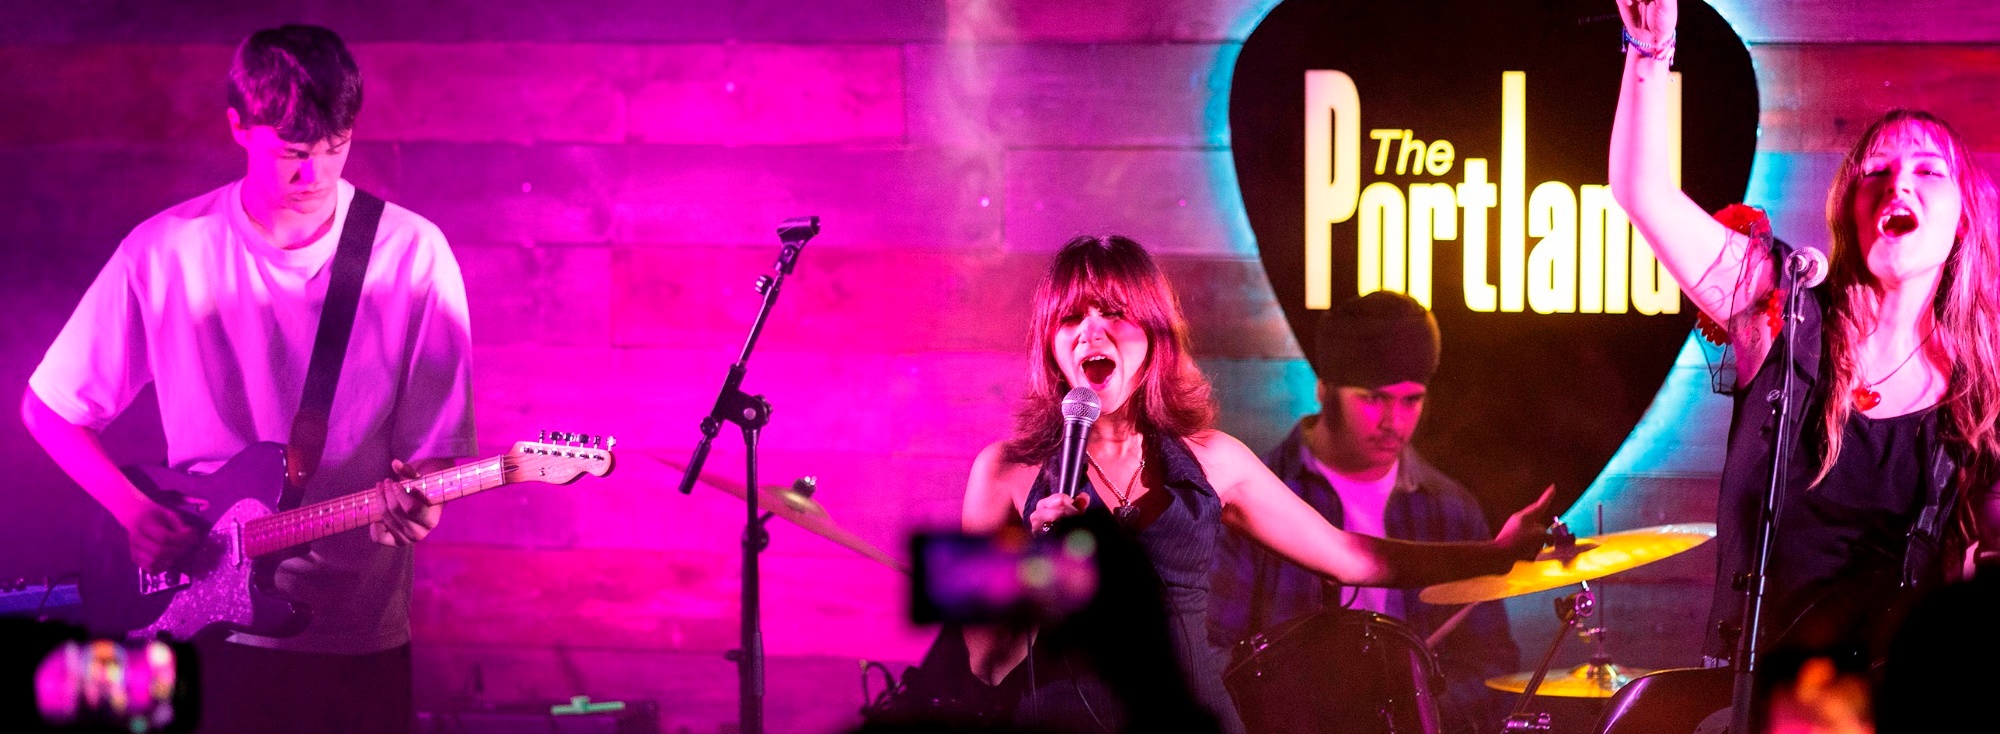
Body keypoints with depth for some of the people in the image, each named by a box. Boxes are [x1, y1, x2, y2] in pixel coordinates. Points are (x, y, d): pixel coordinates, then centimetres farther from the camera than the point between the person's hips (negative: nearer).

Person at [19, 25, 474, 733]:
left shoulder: (413, 255, -7)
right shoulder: (163, 254, -8)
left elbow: (437, 448, -2)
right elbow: (48, 408, 3)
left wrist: (414, 498, -25)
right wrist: (135, 511, -11)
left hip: (361, 629, 0)